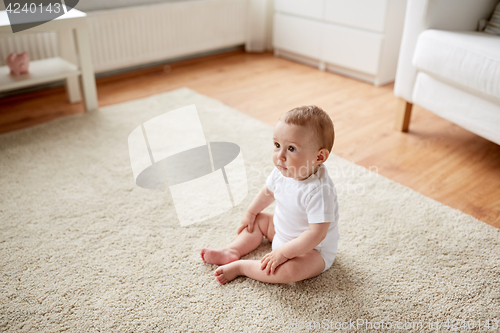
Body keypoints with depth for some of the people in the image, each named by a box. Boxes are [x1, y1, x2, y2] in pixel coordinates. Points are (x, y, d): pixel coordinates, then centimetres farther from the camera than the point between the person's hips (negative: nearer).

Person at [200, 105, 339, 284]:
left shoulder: (319, 190, -37)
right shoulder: (283, 171, -13)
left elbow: (316, 233, -35)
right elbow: (269, 190, 9)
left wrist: (283, 252, -32)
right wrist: (251, 213, 20)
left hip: (313, 250, -8)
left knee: (289, 270, -33)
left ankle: (239, 267, -17)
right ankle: (232, 251, 7)